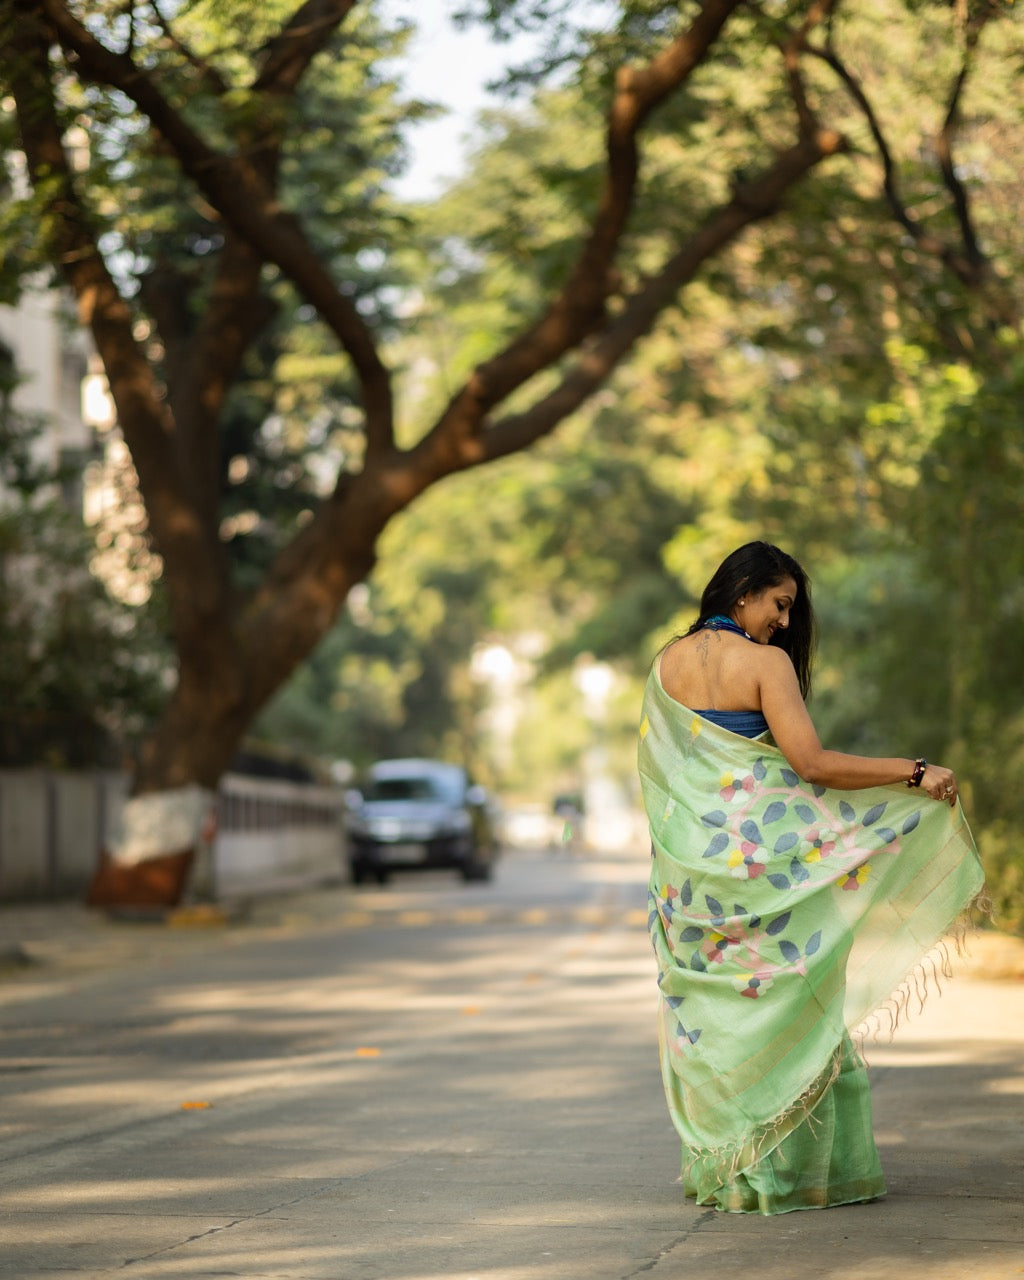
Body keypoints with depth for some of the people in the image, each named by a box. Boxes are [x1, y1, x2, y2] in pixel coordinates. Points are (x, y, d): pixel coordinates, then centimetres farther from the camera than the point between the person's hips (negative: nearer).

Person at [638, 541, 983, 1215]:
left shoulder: (667, 663, 7)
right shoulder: (766, 663, -11)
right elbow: (813, 763, -18)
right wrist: (916, 771, -13)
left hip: (692, 858, 6)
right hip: (762, 847, -6)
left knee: (709, 1006, 11)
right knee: (783, 1002, 2)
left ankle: (719, 1165, 15)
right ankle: (787, 1167, 3)